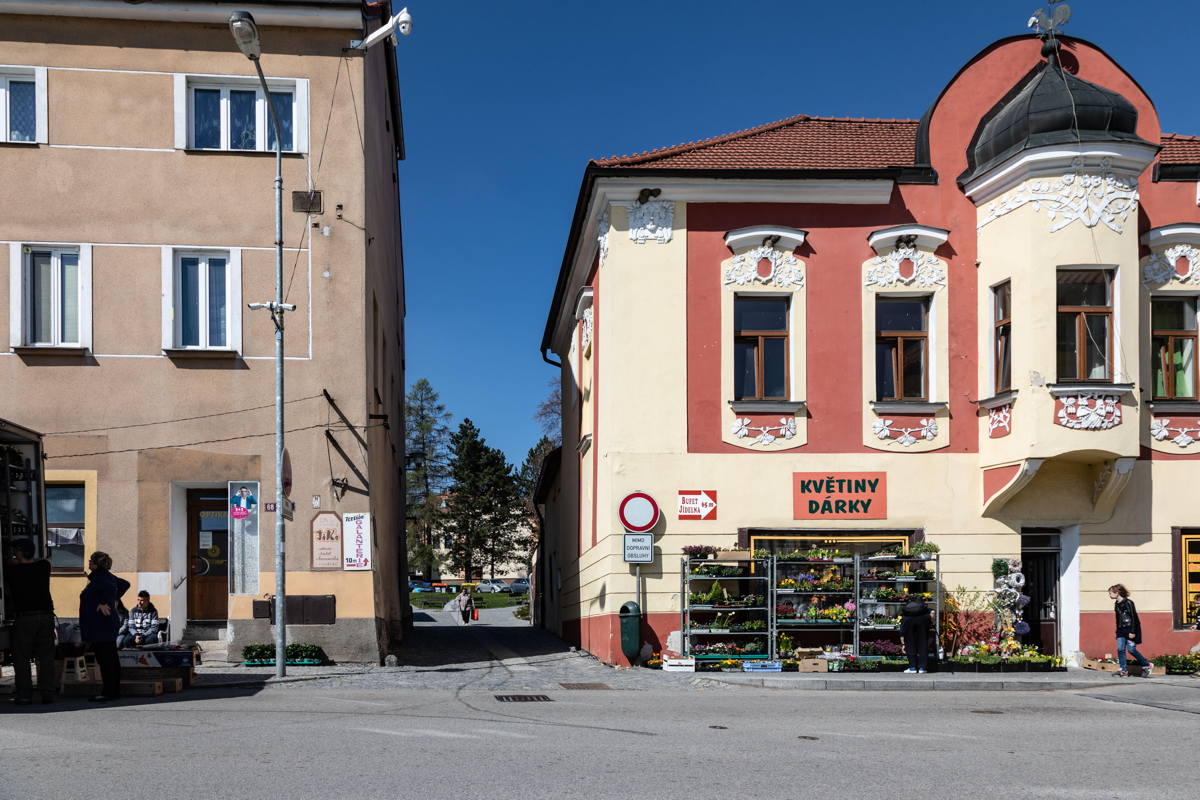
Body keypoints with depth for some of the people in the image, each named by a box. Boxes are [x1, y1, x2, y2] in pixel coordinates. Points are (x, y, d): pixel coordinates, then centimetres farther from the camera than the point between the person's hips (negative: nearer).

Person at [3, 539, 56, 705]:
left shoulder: (11, 569, -5)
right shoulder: (44, 566, 4)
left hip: (24, 617, -3)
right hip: (46, 615, 3)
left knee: (21, 658, 3)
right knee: (46, 657, 6)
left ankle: (25, 694, -1)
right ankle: (48, 693, 3)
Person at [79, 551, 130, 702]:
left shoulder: (97, 576, -15)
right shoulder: (108, 576, 13)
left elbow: (110, 587, -34)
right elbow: (125, 584, 27)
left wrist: (103, 603, -23)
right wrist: (116, 599, 23)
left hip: (100, 626, -10)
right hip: (109, 625, 10)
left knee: (104, 659, -8)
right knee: (112, 658, 12)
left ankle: (107, 692, -7)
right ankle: (115, 691, 17)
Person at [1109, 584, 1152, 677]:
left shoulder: (1128, 603, -14)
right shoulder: (1116, 604, 10)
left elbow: (1134, 618, -16)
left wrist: (1132, 632, -19)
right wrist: (1117, 630, 20)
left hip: (1130, 630, -7)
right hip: (1121, 630, 7)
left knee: (1131, 649, -8)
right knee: (1120, 649, -5)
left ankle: (1147, 666, 9)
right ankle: (1124, 670, -2)